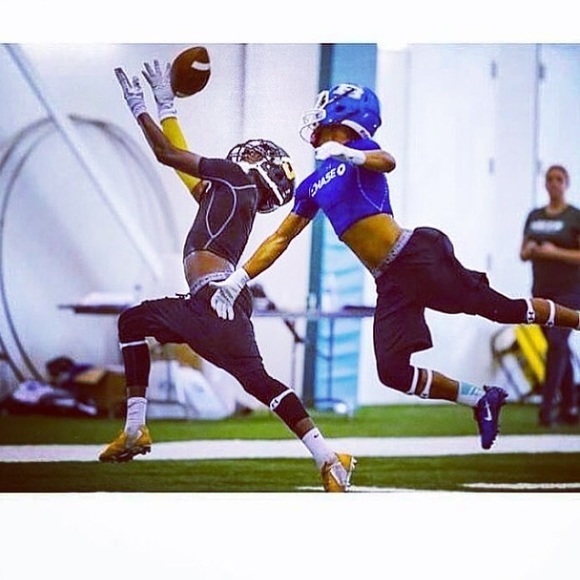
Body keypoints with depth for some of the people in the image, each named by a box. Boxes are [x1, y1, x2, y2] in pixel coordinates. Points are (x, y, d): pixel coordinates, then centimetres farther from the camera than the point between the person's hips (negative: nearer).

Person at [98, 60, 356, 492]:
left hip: (219, 299, -10)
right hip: (202, 304, 10)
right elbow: (182, 158, 37)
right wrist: (165, 104, 41)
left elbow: (169, 154, 3)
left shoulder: (238, 178, 3)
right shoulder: (222, 192, 26)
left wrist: (140, 108, 13)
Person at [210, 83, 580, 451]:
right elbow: (280, 239, 24)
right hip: (391, 282, 6)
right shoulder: (313, 187, 20)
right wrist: (237, 281, 16)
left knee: (500, 309, -9)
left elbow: (387, 162, -21)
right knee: (393, 371, -7)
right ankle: (481, 400, 4)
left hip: (417, 255, -6)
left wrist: (349, 155, -41)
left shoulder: (358, 151, 2)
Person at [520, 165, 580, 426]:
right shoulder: (534, 216, 12)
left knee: (557, 343, -16)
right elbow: (523, 254, 15)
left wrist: (556, 252, -19)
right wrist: (530, 250, -7)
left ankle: (547, 406, -19)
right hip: (541, 290, 5)